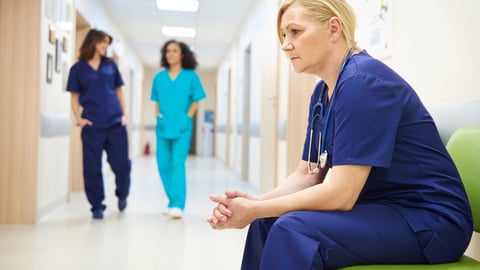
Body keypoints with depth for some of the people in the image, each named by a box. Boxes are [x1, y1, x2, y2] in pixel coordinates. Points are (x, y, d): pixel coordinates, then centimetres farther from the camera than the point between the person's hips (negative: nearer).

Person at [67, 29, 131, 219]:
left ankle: (122, 195, 30)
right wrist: (78, 118, -6)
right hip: (92, 125, -1)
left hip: (116, 123, 1)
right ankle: (97, 206, 16)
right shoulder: (78, 69, 7)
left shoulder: (111, 65, 12)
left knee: (121, 164, 1)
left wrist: (124, 113, 5)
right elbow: (75, 97, 8)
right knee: (92, 168, 2)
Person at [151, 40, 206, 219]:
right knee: (164, 165, 5)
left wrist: (187, 117, -7)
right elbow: (156, 101, 16)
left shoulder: (191, 76, 1)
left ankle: (178, 205, -15)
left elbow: (195, 101, 3)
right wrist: (158, 115, 1)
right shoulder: (159, 77, 10)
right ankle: (173, 202, 18)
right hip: (163, 127, 4)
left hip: (182, 128, -4)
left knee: (178, 164, -12)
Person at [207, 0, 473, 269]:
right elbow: (307, 175, 5)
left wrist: (255, 210, -19)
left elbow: (341, 192, -25)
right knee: (267, 221, 3)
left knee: (293, 230, -26)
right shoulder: (322, 93, 7)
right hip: (378, 209, 9)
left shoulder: (364, 81, -20)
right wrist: (254, 203, -12)